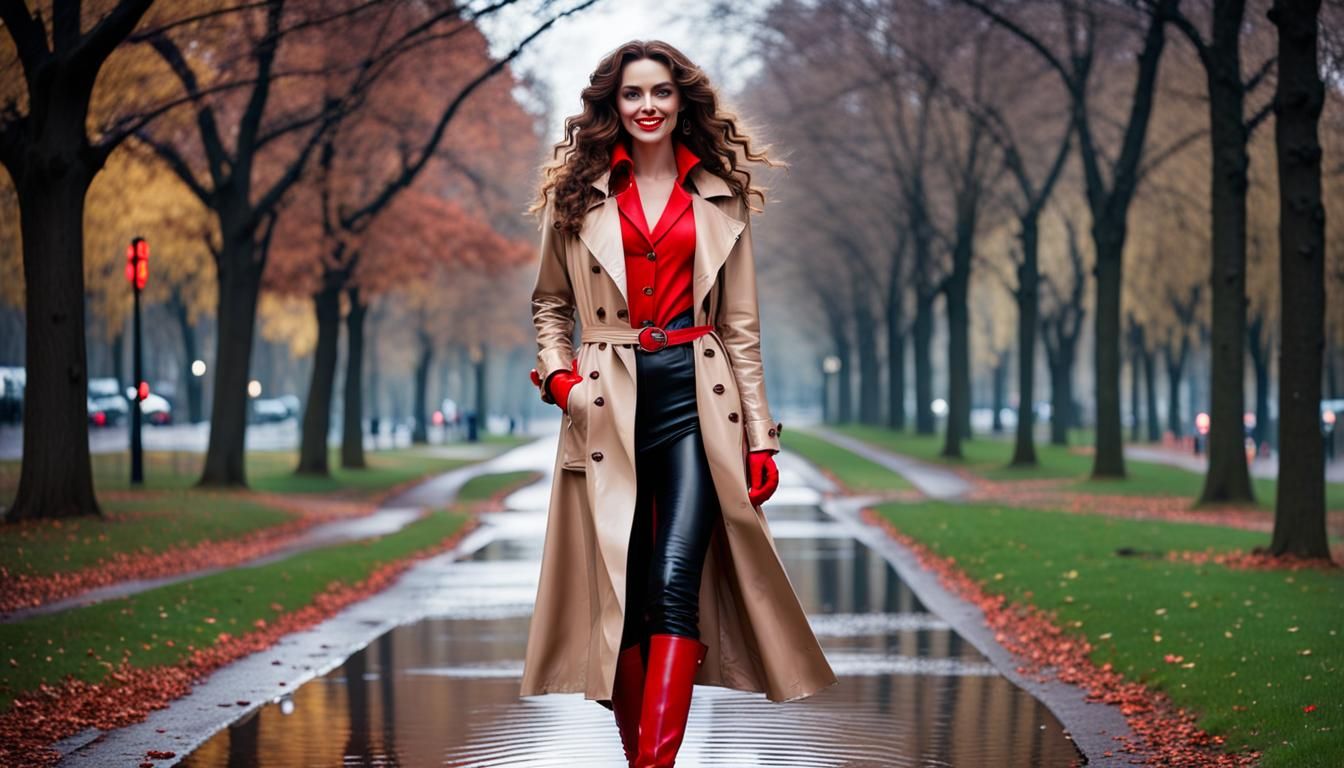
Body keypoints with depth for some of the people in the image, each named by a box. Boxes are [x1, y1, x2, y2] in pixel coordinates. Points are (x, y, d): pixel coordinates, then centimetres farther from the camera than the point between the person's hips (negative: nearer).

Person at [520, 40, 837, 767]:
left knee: (675, 584, -15)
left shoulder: (720, 196, 10)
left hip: (694, 396, -1)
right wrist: (557, 374, 0)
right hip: (612, 402, 1)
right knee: (618, 594, 2)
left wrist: (760, 435, 4)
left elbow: (741, 324, 9)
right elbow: (550, 303, 19)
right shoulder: (578, 194, 9)